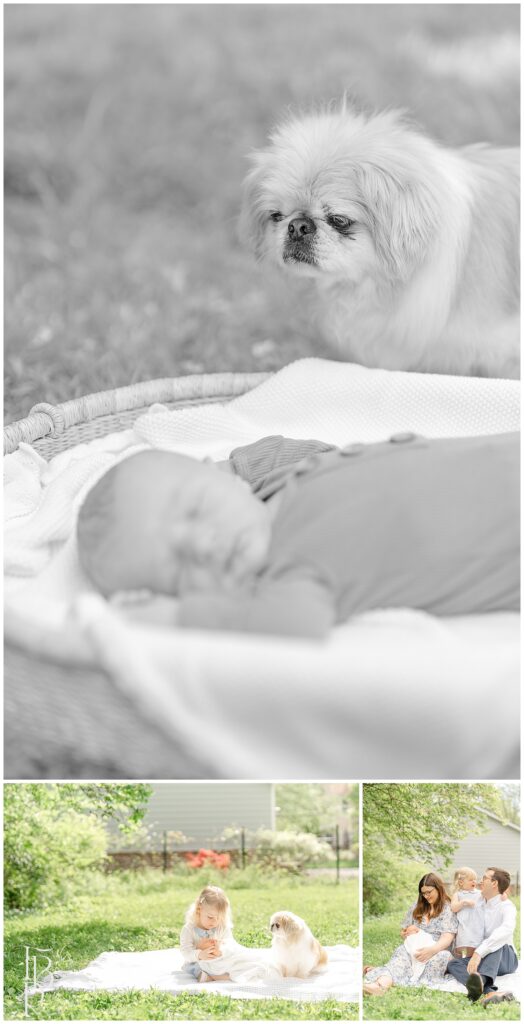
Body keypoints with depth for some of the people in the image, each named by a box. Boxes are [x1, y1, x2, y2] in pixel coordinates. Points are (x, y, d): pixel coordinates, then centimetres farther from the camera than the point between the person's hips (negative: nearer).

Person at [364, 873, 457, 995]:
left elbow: (447, 938, -9)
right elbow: (403, 933, 27)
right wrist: (408, 933, 1)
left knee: (441, 957, -40)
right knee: (401, 952, -32)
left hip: (436, 951, -4)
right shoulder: (416, 907, 21)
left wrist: (432, 950, -29)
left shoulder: (449, 909, 5)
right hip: (413, 948, 4)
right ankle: (382, 982, -67)